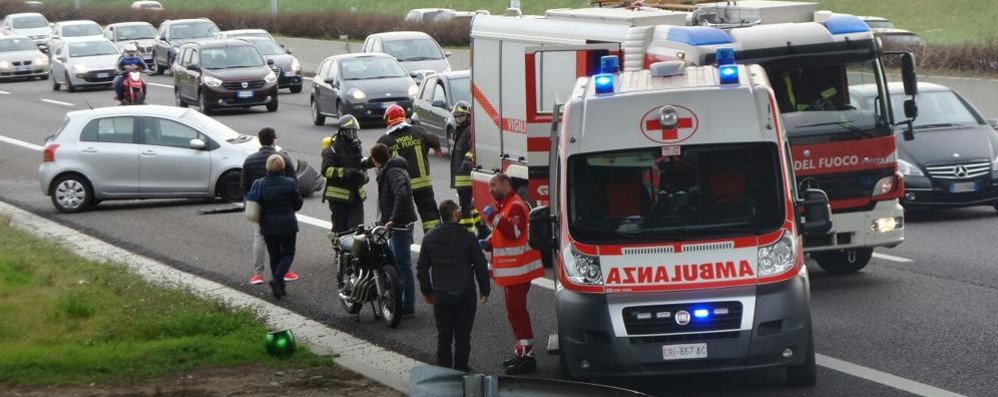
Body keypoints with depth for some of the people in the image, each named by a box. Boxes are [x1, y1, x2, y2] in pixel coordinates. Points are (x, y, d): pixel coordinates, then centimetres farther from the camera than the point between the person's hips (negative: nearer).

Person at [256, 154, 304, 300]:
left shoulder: (260, 184, -7)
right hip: (287, 225, -2)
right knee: (288, 253, 10)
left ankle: (279, 287, 15)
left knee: (274, 255, 14)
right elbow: (297, 204, -4)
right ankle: (276, 279, -14)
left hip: (268, 226, 2)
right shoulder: (290, 184, -13)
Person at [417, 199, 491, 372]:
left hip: (441, 295, 3)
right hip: (465, 294, -3)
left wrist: (426, 291, 21)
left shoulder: (429, 238, 2)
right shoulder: (467, 237, -9)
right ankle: (461, 370, 6)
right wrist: (485, 289, 6)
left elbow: (422, 267, 9)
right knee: (463, 335, 4)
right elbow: (480, 265, -6)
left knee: (444, 335, 10)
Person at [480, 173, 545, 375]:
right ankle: (522, 352, 22)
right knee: (514, 310, 15)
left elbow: (514, 232, -27)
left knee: (516, 310, -11)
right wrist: (487, 243, 12)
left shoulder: (516, 206, -14)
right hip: (509, 272, 11)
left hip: (517, 271, -11)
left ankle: (526, 353, -11)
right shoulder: (503, 206, 21)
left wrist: (494, 217, -28)